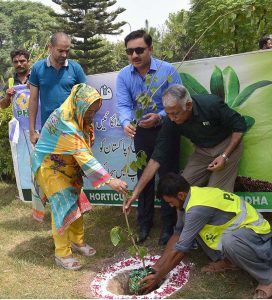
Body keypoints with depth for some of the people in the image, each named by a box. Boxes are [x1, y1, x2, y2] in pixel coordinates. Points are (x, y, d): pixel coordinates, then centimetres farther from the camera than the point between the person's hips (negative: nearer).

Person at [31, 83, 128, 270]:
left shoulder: (76, 116, -6)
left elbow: (83, 153, 9)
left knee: (77, 202, 11)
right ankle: (62, 253, 8)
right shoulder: (66, 124, -34)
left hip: (68, 165, 8)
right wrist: (110, 180, -42)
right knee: (63, 206, -6)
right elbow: (85, 157, -40)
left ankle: (77, 241, 27)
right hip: (52, 166, -8)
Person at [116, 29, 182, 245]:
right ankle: (144, 222, 30)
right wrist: (126, 123, -37)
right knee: (144, 176, 14)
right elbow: (123, 105, -15)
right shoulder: (123, 76, -5)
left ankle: (168, 224, 19)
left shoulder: (167, 70, -14)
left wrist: (159, 117, -32)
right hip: (141, 132, 3)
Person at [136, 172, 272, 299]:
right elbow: (178, 233, 5)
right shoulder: (190, 195, -3)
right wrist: (157, 266, 3)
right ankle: (230, 261, 13)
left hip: (256, 231, -9)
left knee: (229, 241, -39)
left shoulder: (197, 207, -31)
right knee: (193, 227, 1)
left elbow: (180, 248, -24)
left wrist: (157, 278, -13)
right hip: (238, 227, 9)